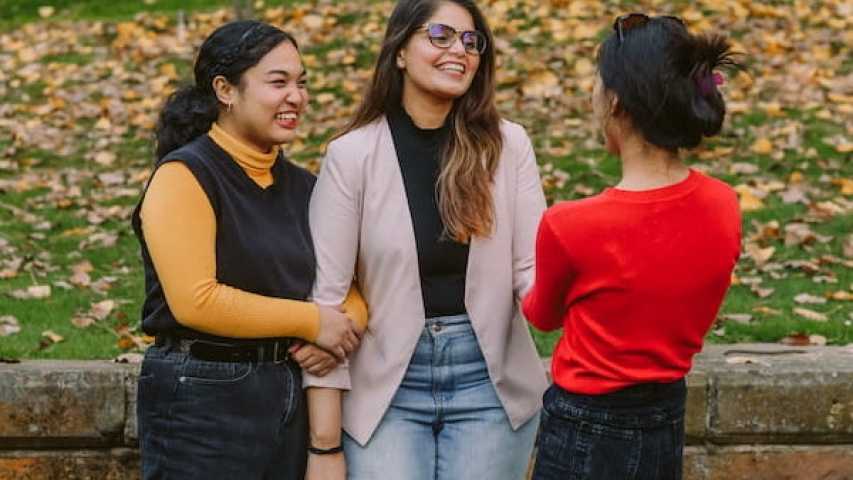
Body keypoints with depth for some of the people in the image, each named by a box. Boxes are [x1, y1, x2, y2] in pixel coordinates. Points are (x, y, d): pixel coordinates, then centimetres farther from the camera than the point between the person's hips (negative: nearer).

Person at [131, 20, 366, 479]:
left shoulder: (302, 185, 11)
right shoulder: (185, 176, -10)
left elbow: (351, 286, 14)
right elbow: (196, 301, -20)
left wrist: (342, 330, -9)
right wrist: (312, 322, -14)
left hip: (293, 396, 7)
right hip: (202, 403, -7)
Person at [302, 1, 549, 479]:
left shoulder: (508, 145, 0)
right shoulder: (352, 154, -5)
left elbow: (533, 270, -3)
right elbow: (325, 296, -6)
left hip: (489, 382, 1)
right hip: (387, 386, -1)